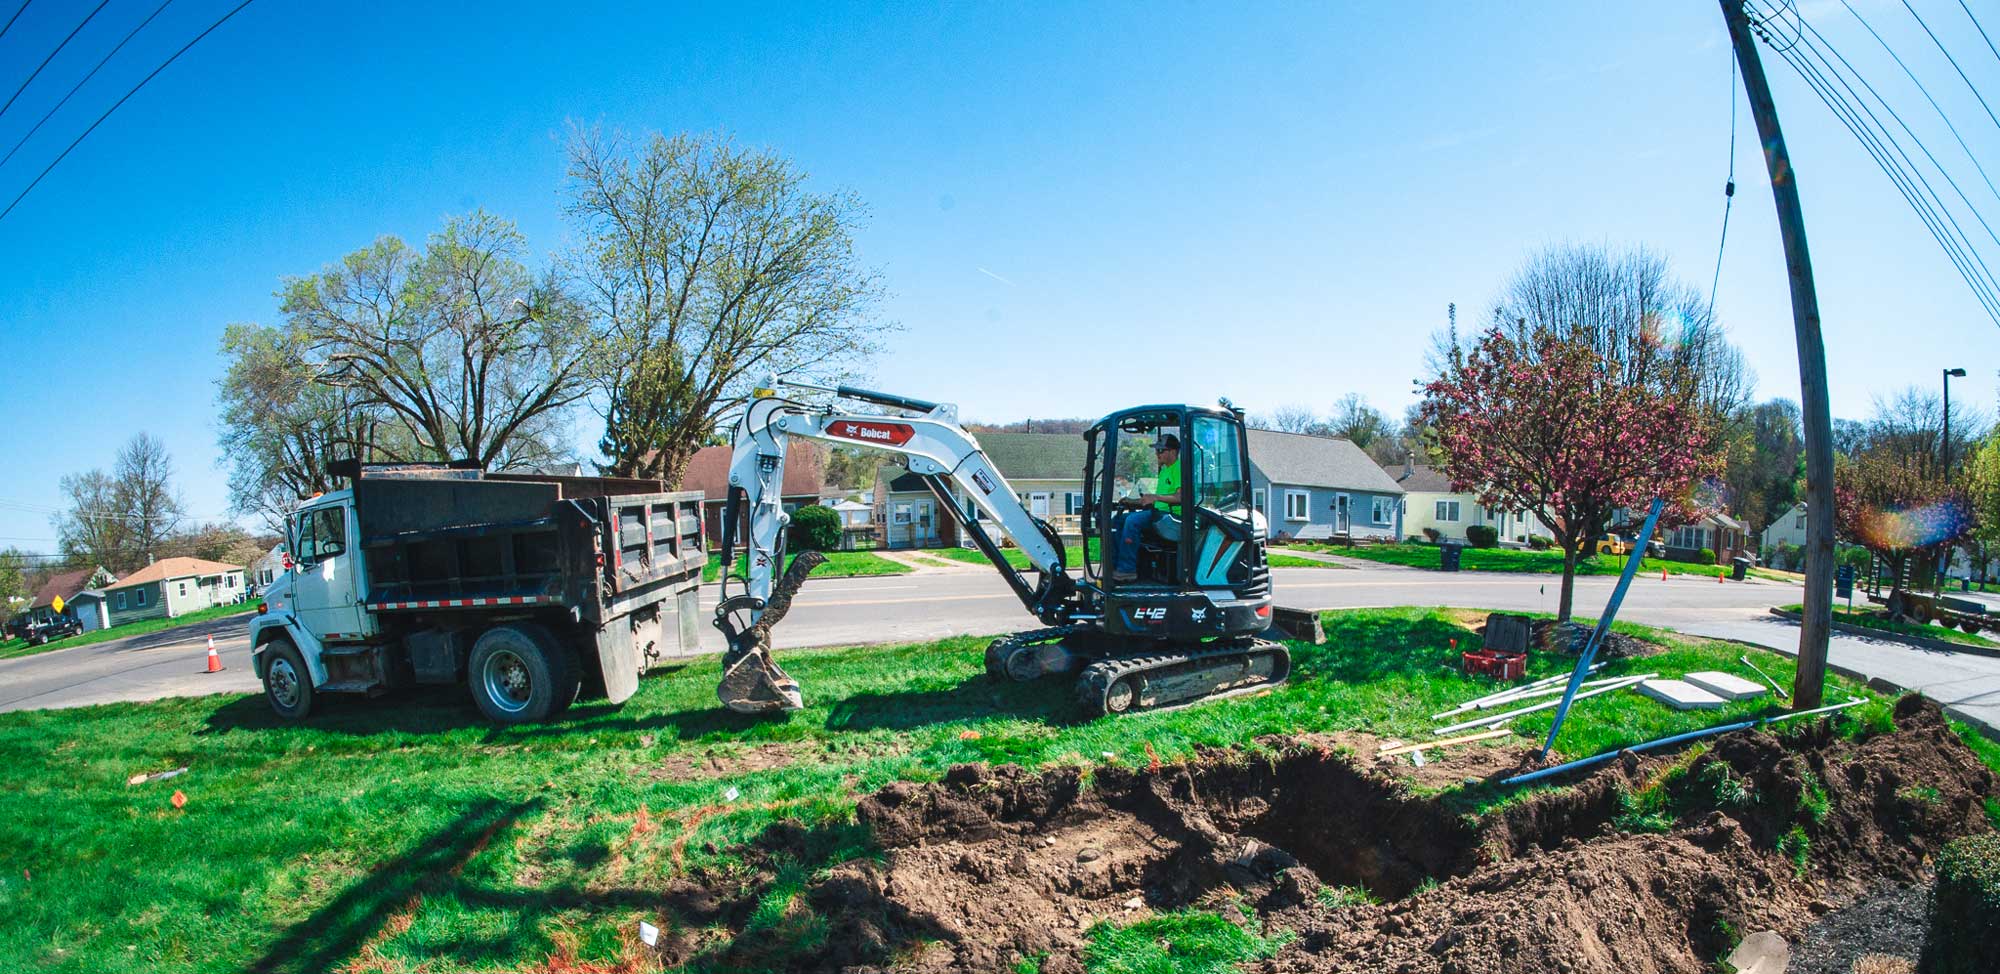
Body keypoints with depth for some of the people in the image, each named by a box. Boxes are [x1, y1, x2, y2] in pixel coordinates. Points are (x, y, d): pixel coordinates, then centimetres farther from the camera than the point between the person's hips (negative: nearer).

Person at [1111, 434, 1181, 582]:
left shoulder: (1179, 468, -9)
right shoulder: (1164, 470, 22)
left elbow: (1181, 497, -21)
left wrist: (1155, 497, -24)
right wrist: (1133, 501, 17)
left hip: (1173, 517, -10)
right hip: (1160, 512, 10)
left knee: (1133, 520, -27)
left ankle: (1127, 569, -23)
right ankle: (1118, 564, 0)